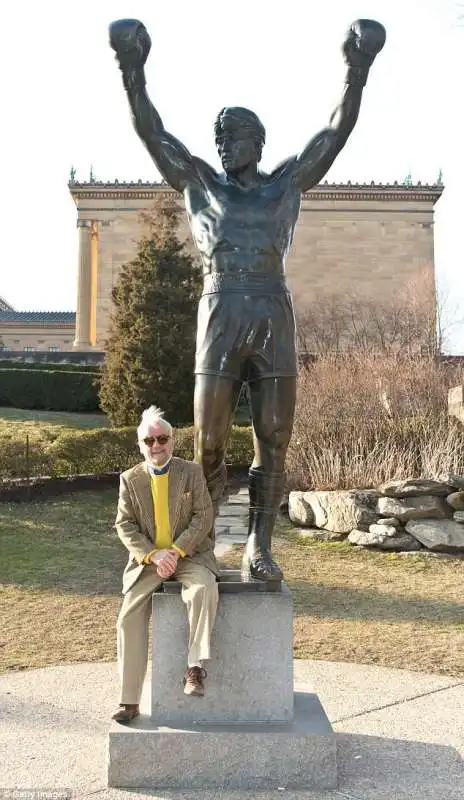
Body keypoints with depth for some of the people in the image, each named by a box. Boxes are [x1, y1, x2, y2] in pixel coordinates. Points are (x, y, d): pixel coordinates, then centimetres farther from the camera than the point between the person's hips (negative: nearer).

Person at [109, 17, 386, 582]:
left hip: (275, 320, 1)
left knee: (273, 440, -1)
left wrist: (357, 70, -1)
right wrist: (132, 71, -2)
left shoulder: (287, 183, 16)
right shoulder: (199, 182, 16)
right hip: (219, 317, -1)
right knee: (208, 442, -4)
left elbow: (337, 131, 10)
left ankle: (258, 548, 7)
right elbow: (152, 133, 9)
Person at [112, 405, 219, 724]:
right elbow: (125, 525, 0)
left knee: (204, 588, -33)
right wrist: (152, 555, -15)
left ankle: (196, 668, -27)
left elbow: (204, 516, -6)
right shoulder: (130, 479, 5)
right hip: (147, 559, 2)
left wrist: (176, 551, -17)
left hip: (189, 554, -1)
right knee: (129, 616, -13)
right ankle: (130, 700, -4)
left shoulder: (192, 472, 0)